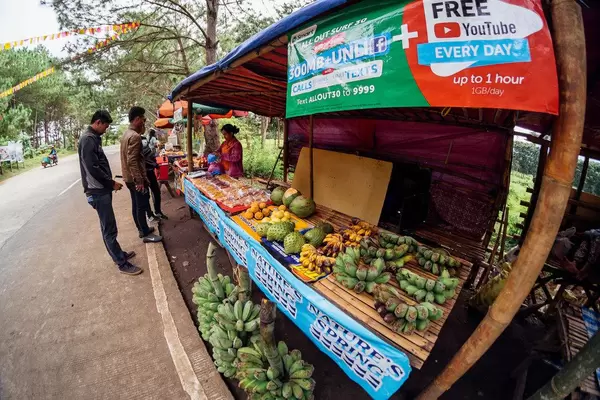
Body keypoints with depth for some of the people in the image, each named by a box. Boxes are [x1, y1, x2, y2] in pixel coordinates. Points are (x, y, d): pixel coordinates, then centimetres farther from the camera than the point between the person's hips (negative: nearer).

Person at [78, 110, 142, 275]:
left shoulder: (94, 138, 15)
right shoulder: (88, 139, -16)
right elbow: (92, 168, -23)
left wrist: (110, 181, 13)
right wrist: (111, 183, -14)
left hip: (102, 188, 10)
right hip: (98, 191, -10)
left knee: (109, 227, 18)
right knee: (109, 229, -4)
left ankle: (119, 254, 30)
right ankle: (122, 263, 3)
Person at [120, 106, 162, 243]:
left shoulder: (126, 134, 13)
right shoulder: (135, 136, -19)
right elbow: (132, 161, -25)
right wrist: (139, 181, -24)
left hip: (129, 178, 10)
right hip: (136, 178, -10)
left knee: (136, 205, 17)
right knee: (142, 206, -1)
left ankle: (141, 229, 30)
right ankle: (146, 234, 8)